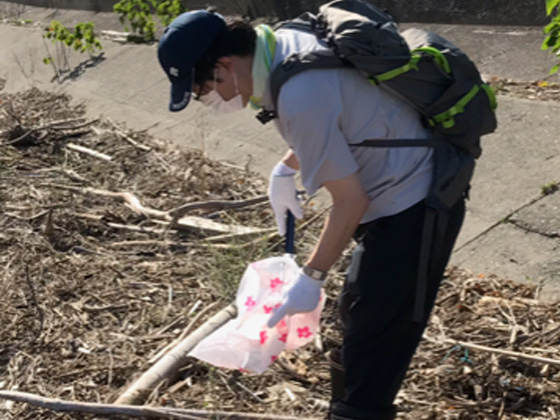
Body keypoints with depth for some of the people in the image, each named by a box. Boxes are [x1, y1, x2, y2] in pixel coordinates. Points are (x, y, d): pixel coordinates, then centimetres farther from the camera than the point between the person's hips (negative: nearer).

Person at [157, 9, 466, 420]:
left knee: (370, 357, -3)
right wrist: (286, 168, 15)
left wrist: (311, 278, -12)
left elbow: (351, 199, -21)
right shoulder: (285, 44, 2)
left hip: (413, 212, -10)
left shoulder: (298, 97, -28)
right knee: (357, 316, 23)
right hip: (406, 200, 10)